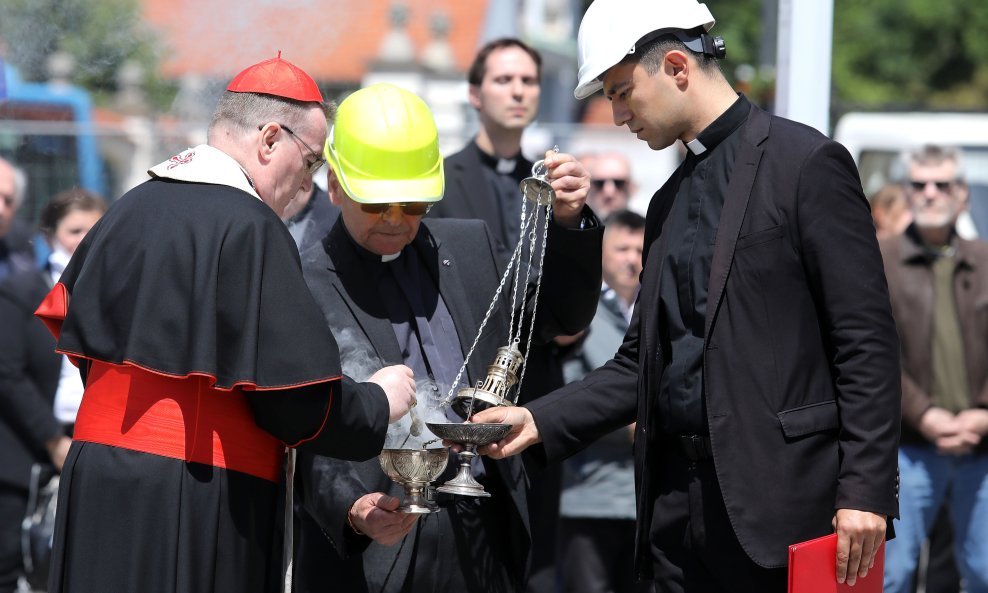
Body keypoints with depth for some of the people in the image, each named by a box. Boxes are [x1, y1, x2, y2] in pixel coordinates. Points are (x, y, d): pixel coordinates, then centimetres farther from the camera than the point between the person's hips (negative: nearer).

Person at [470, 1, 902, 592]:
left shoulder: (806, 162, -4)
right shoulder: (667, 203, 19)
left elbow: (866, 341, -9)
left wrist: (865, 492, -16)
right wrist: (540, 421, 6)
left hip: (780, 499, -7)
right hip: (678, 503, 7)